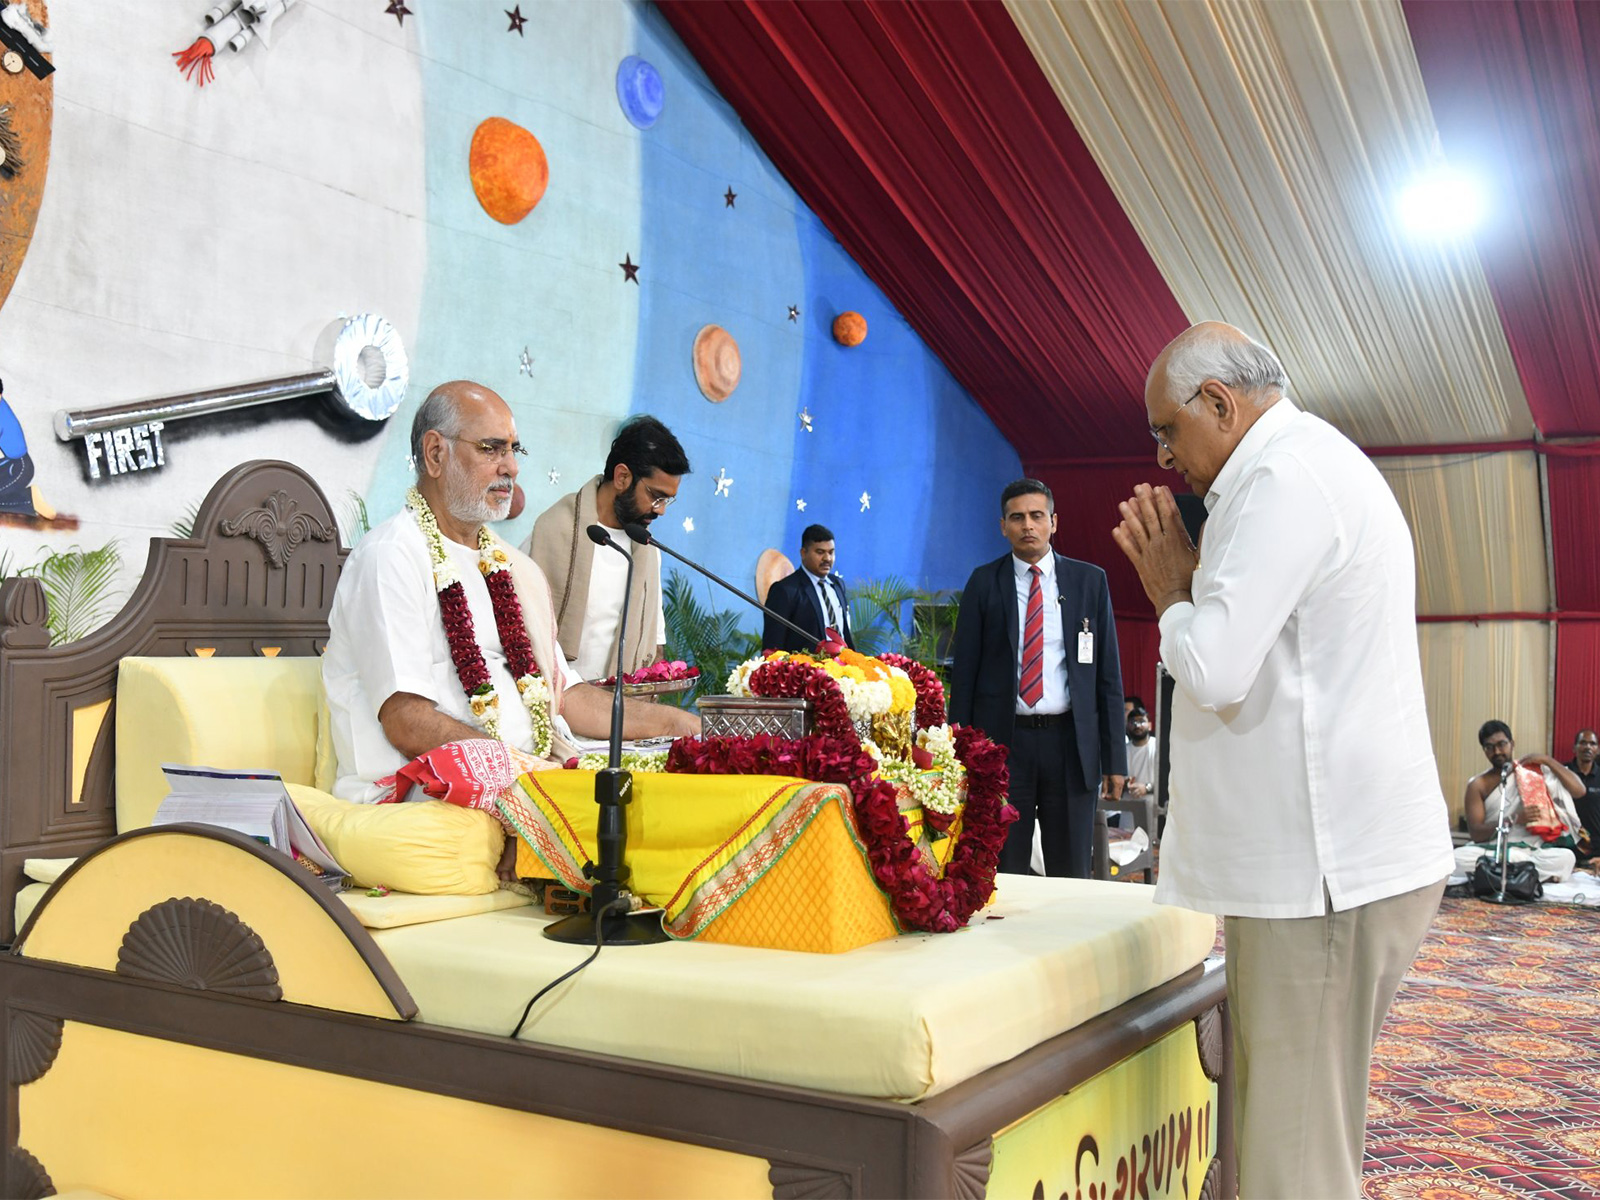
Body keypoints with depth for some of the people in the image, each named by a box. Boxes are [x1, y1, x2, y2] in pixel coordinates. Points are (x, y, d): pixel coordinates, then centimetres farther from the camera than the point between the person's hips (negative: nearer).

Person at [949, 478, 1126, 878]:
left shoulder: (1090, 581, 6)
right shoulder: (984, 583, 4)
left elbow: (1108, 673, 5)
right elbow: (964, 671, 4)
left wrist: (1115, 756, 1)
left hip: (1070, 742, 1)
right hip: (1002, 741, 0)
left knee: (1071, 874, 8)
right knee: (1003, 874, 6)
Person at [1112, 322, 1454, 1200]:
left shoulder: (1286, 477, -14)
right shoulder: (1320, 465, 20)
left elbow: (1213, 668, -23)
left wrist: (1169, 590, -7)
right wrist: (1190, 582, 13)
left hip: (1324, 868, -11)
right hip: (1322, 854, 11)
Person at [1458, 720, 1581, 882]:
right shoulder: (1478, 785, 4)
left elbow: (1579, 790, 3)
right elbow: (1476, 834, -5)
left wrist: (1548, 760, -5)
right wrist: (1514, 820, -20)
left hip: (1533, 850, 1)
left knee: (1566, 857, -33)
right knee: (1457, 858, -34)